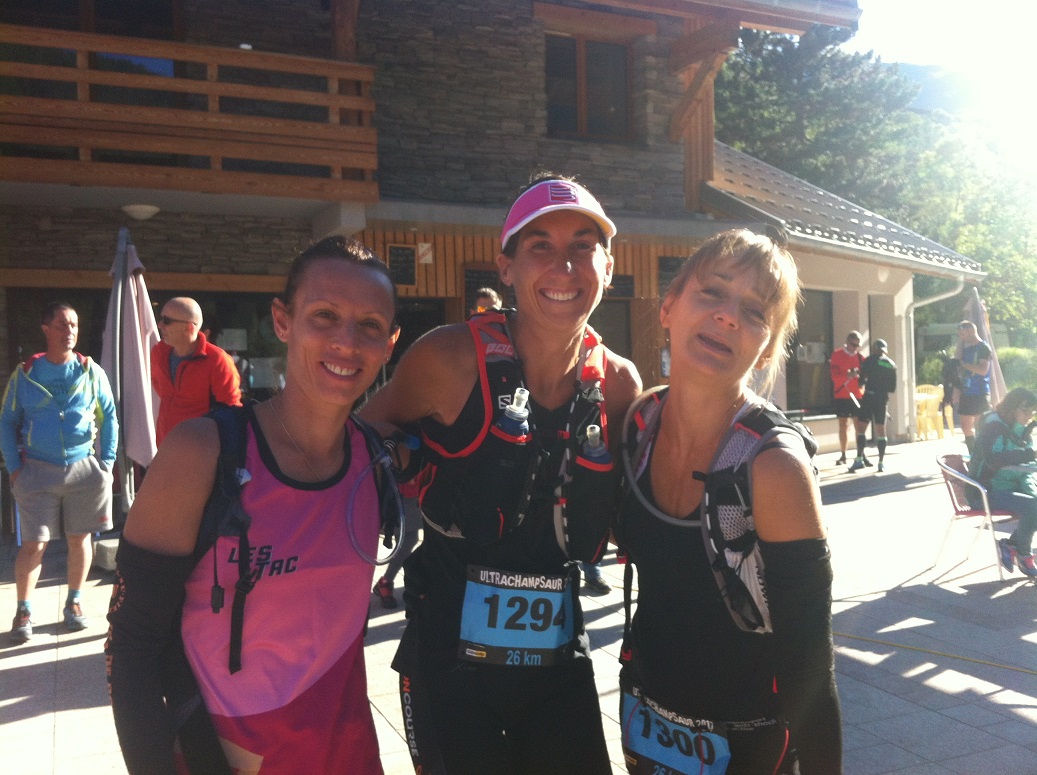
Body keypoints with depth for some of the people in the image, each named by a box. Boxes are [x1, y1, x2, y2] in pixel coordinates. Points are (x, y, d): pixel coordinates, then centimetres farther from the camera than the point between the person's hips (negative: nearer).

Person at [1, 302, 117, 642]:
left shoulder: (91, 372, 0)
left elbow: (109, 418, 4)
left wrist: (106, 462, -2)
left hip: (83, 468, 1)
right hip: (38, 471, -1)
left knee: (80, 538, 9)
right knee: (33, 544, -1)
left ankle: (74, 602, 25)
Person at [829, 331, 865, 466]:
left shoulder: (860, 357, 8)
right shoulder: (837, 355, -3)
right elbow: (835, 375, -12)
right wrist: (848, 376, -29)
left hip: (858, 395, 2)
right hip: (842, 395, -2)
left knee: (859, 425, 0)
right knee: (843, 425, 3)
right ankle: (843, 455, 11)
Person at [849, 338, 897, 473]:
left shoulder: (870, 360, -3)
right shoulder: (891, 364, 11)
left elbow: (862, 378, -6)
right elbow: (893, 388, 11)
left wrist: (862, 383, 16)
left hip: (869, 396, -4)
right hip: (883, 398, 4)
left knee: (861, 428, 0)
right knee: (881, 430, 8)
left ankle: (859, 459, -8)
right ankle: (881, 462, 7)